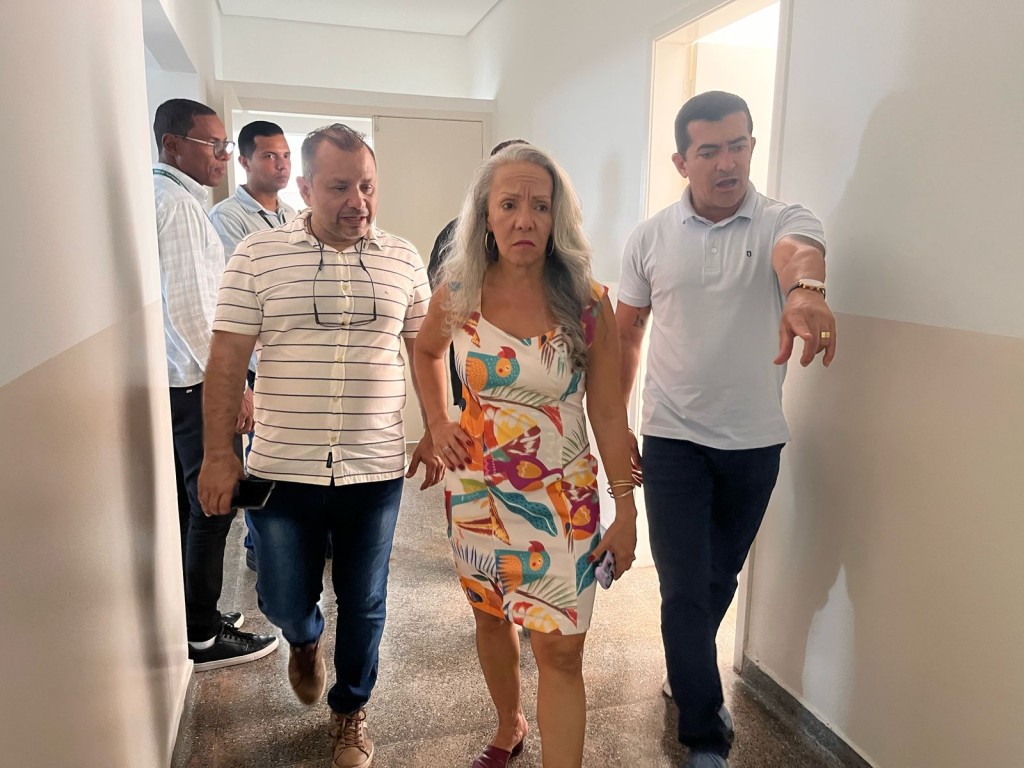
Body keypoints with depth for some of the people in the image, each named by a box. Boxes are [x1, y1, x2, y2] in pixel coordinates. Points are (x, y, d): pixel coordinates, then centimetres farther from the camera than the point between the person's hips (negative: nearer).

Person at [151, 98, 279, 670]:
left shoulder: (163, 195, 16)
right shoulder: (180, 203, -15)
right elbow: (189, 305, -22)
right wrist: (233, 384, -17)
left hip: (175, 379, 10)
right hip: (196, 382, -10)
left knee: (187, 505, 18)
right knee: (211, 507, 1)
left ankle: (193, 615, 33)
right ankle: (203, 637, 14)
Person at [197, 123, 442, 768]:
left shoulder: (403, 261, 2)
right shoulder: (258, 255, -3)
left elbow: (426, 352, 8)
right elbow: (227, 360, -2)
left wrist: (435, 434, 5)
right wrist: (220, 453, -4)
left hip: (376, 471, 1)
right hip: (282, 470, 0)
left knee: (364, 604, 13)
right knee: (285, 601, 13)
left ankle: (351, 710, 39)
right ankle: (306, 641, 51)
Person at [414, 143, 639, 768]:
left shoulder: (587, 303, -13)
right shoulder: (457, 293, -6)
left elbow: (608, 413, -8)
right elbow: (427, 351, 16)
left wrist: (627, 509, -6)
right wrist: (438, 423, 4)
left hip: (561, 499, -3)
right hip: (477, 490, 3)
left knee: (560, 651, -1)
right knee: (490, 617, 21)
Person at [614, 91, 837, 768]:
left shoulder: (784, 222, -7)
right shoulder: (651, 238, -1)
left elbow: (800, 251, -33)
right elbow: (627, 334, 5)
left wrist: (805, 289, -57)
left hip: (755, 442, 1)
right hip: (674, 439, 0)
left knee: (721, 579, 19)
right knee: (685, 589, -1)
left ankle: (690, 675, 46)